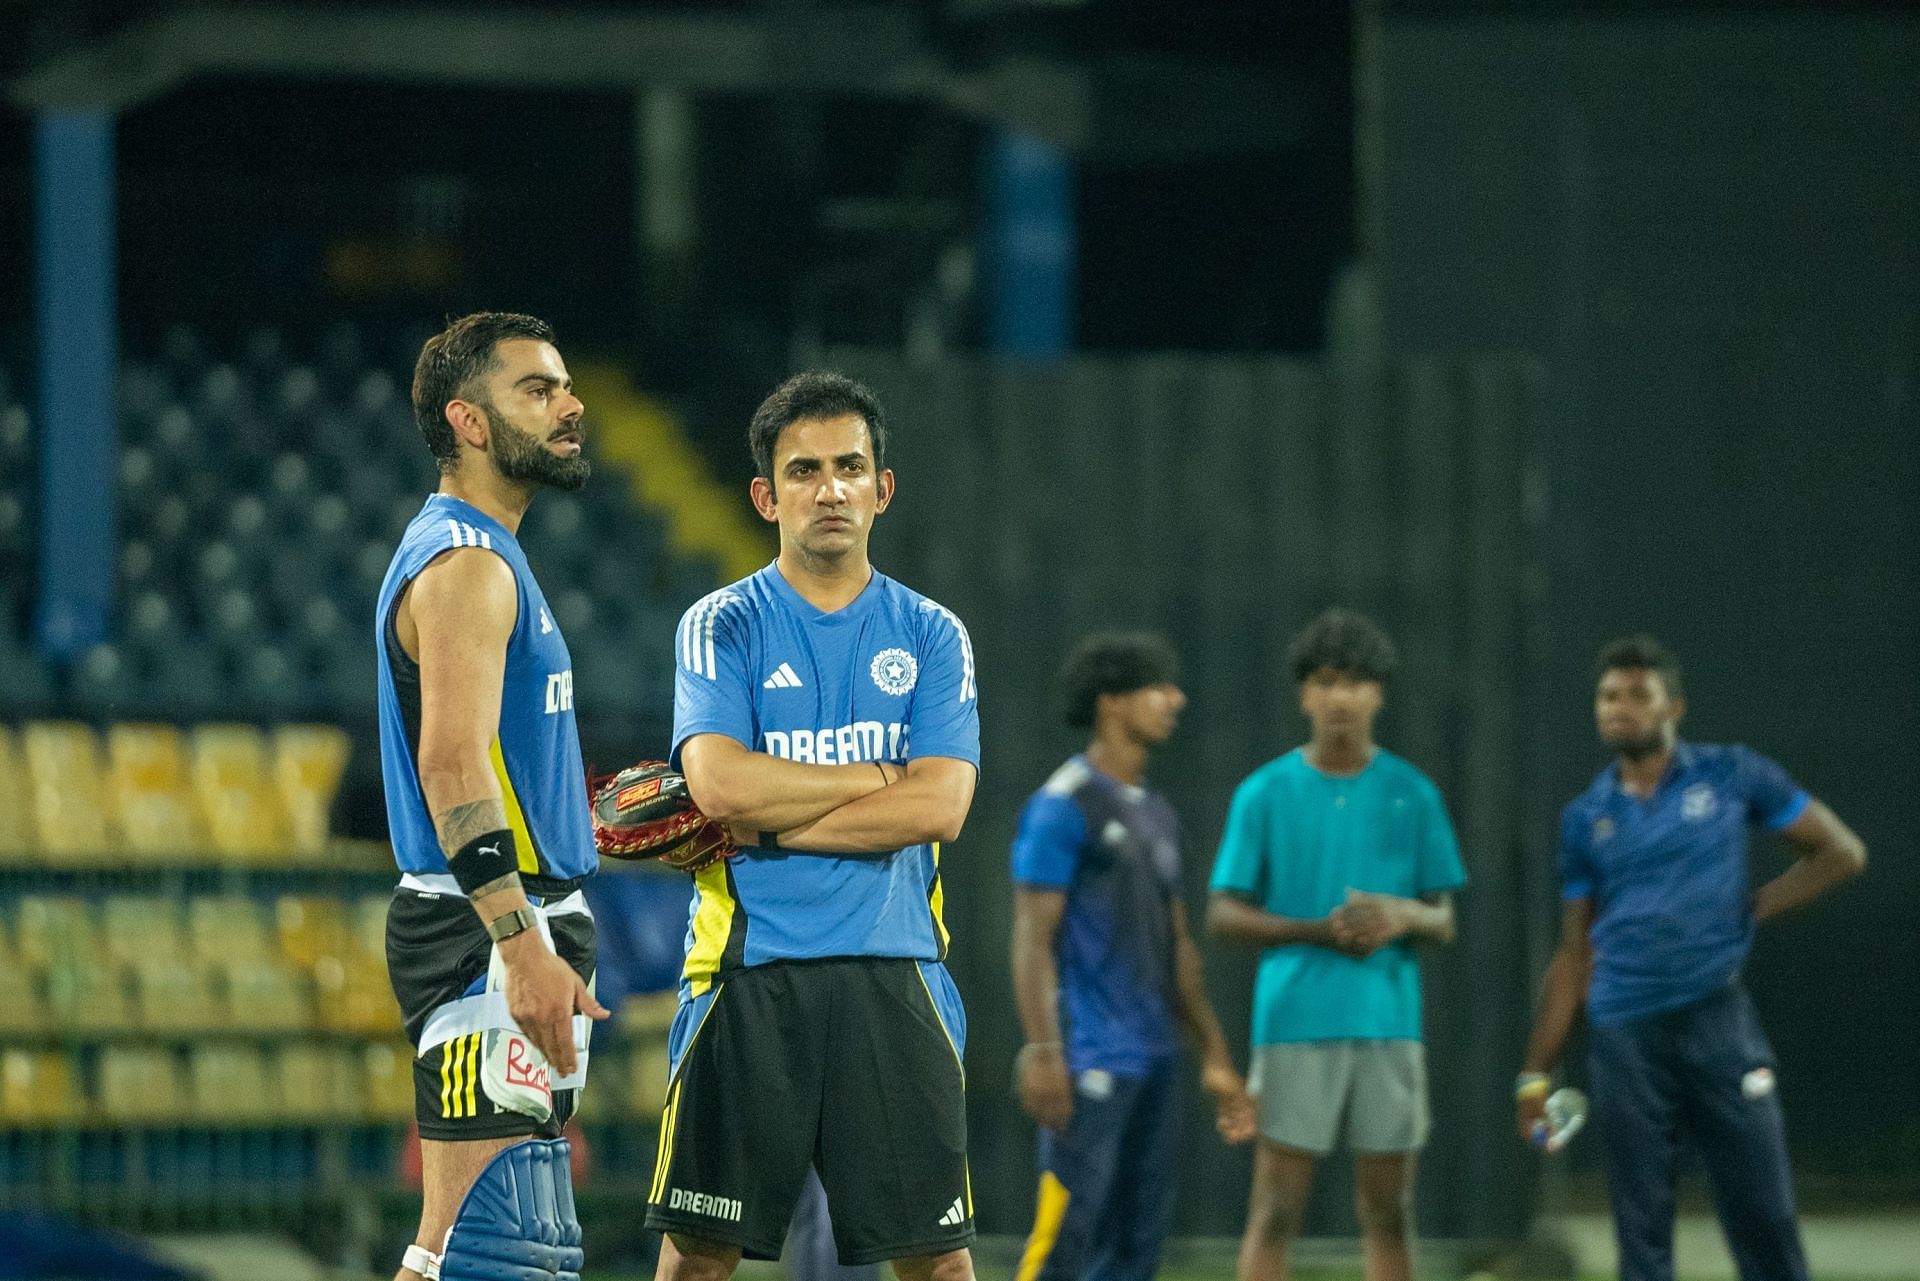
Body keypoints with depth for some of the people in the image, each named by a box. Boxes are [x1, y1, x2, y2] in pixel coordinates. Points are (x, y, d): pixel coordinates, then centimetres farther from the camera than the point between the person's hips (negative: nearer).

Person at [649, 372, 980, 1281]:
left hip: (892, 974, 1)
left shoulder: (931, 636, 8)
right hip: (748, 971, -1)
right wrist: (881, 776, -7)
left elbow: (939, 807, -6)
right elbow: (720, 783, -13)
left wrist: (762, 823, -9)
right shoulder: (722, 627, 3)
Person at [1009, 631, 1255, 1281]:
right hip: (1092, 1060, -8)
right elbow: (1033, 936, -11)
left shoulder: (1157, 814, 18)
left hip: (1156, 1057, 8)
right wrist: (1042, 1052, -19)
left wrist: (1215, 1056, 19)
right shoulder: (1063, 807, -7)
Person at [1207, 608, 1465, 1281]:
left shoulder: (1411, 794, 7)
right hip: (1296, 1022, -2)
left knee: (1388, 1213, 5)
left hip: (1389, 1024, 2)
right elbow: (1224, 915, 1)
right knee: (1275, 1211, -4)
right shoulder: (1265, 793, 2)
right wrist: (1319, 931, -13)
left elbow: (1443, 922, 9)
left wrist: (1403, 917, -14)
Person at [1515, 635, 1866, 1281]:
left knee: (1763, 1216, -2)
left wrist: (1751, 909, -1)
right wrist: (1535, 1073, 9)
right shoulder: (1585, 818, 11)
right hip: (1624, 1037, 2)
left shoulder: (1731, 776, 4)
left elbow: (1840, 852, 9)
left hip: (1716, 1025, -2)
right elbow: (1574, 955, 14)